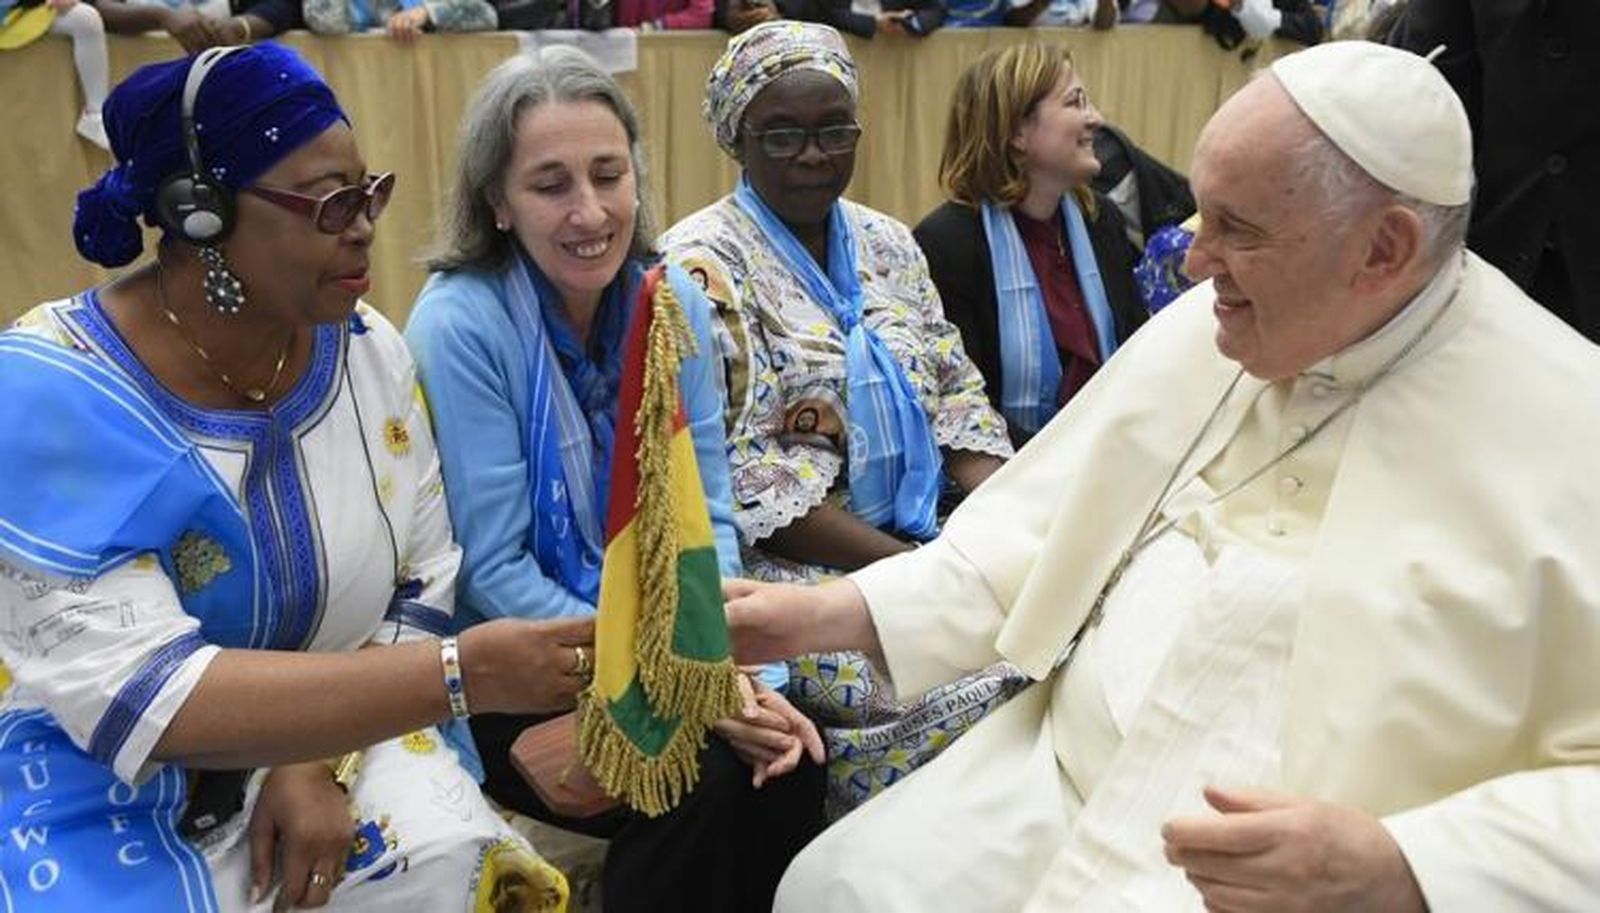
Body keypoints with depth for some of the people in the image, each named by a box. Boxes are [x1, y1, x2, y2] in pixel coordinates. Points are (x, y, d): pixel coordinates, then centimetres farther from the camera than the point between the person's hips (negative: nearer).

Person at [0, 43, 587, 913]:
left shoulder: (367, 350, -5)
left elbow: (422, 589, 0)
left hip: (337, 748, 3)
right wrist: (464, 673, -32)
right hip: (107, 796, -3)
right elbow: (139, 699, -25)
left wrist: (320, 763, -16)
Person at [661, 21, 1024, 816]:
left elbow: (957, 392, 13)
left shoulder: (888, 244, 13)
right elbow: (732, 477, -15)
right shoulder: (701, 266, -8)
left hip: (924, 537, 7)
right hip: (791, 561, -6)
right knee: (959, 688, -27)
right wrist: (905, 565, -19)